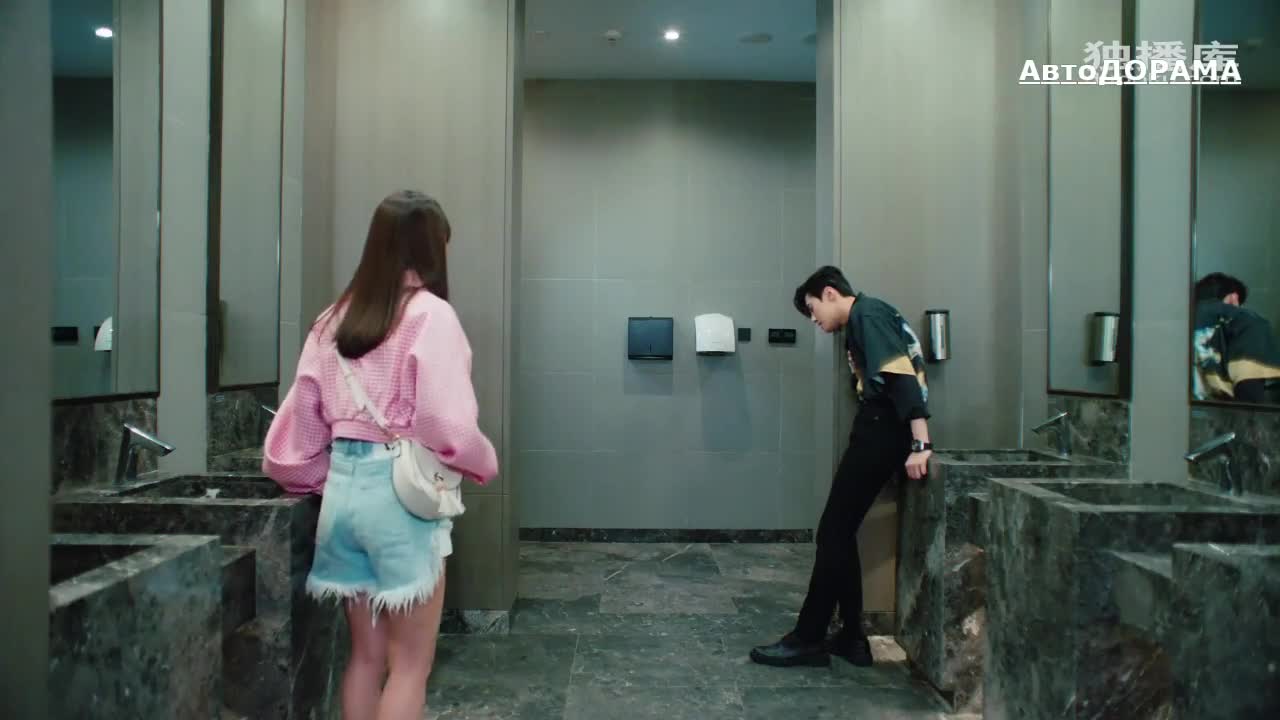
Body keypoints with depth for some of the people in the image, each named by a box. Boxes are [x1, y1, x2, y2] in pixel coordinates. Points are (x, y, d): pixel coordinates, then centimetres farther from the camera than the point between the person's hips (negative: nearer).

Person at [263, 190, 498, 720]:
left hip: (344, 486, 7)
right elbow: (448, 424, -18)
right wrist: (484, 465, 1)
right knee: (409, 662, 6)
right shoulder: (429, 314, -10)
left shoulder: (334, 318, 9)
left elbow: (301, 418, 8)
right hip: (402, 492, -6)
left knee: (366, 654, 19)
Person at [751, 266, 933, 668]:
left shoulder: (867, 315, -8)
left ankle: (808, 639, 2)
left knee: (833, 533, -5)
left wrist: (920, 444, -28)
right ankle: (851, 637, 16)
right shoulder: (863, 322, 23)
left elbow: (902, 375, -20)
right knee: (840, 533, 11)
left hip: (881, 434, -10)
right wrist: (911, 441, 10)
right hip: (878, 433, 10)